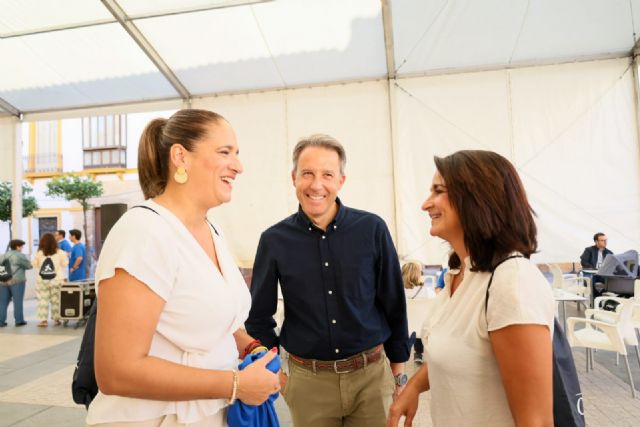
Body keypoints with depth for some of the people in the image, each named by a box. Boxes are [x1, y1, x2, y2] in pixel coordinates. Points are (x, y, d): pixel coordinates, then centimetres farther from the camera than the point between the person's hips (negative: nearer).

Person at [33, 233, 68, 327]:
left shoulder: (39, 253, -4)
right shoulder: (59, 252, -3)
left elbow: (34, 265, 6)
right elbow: (65, 264, 4)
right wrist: (65, 256, 20)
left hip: (42, 280, -1)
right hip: (56, 279, 1)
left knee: (42, 300, 4)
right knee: (56, 300, 8)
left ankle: (43, 320, 4)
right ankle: (56, 319, 13)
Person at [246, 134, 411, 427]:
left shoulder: (372, 229, -9)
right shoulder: (274, 240, -7)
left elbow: (394, 303, 0)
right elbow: (259, 315, 4)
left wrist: (399, 370, 5)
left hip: (371, 373, 0)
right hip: (307, 380, 1)